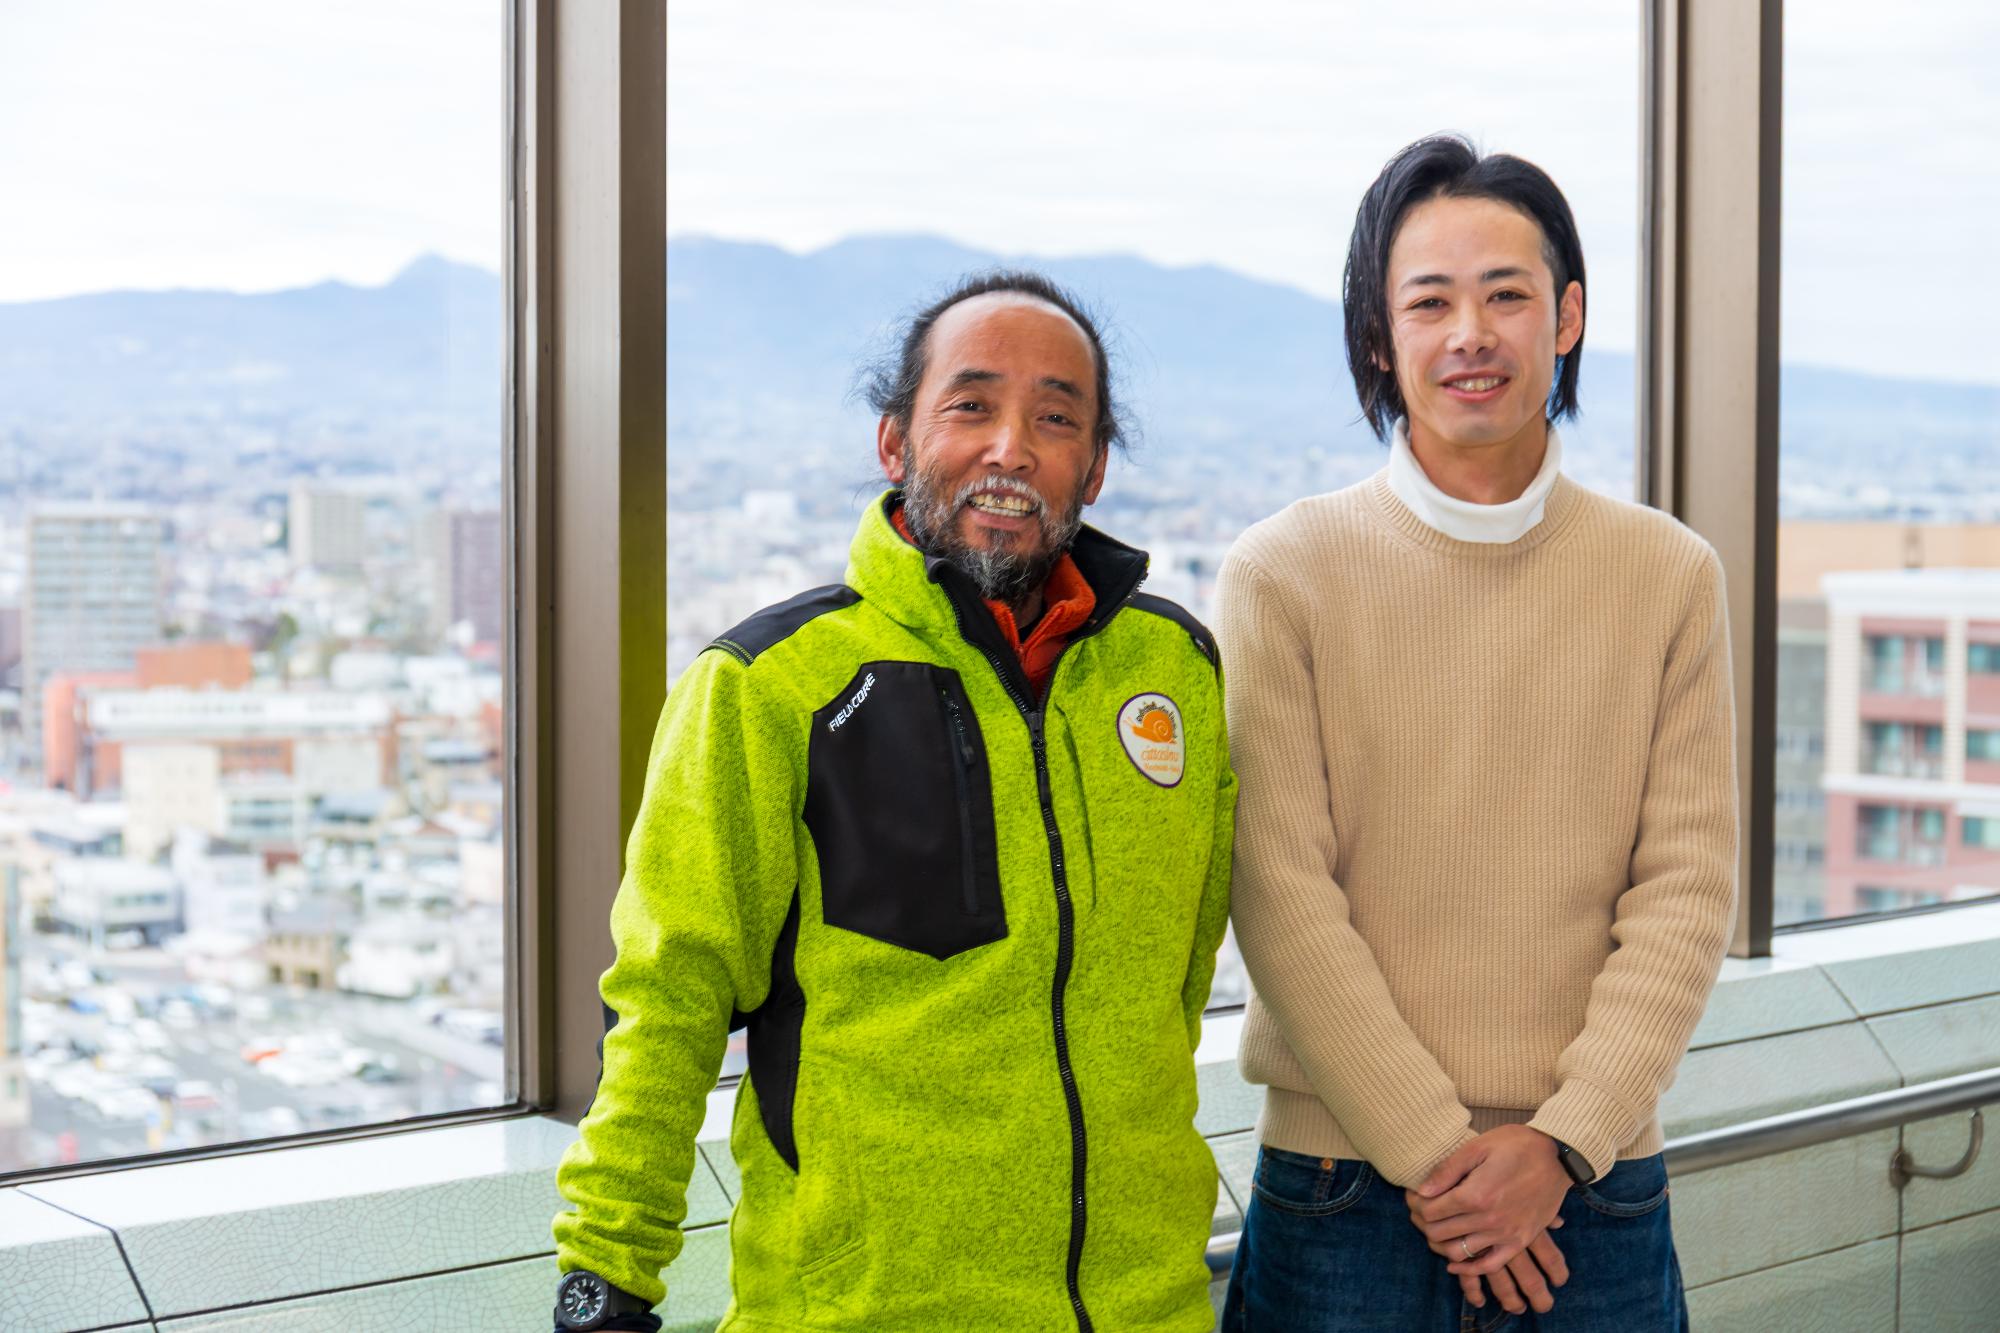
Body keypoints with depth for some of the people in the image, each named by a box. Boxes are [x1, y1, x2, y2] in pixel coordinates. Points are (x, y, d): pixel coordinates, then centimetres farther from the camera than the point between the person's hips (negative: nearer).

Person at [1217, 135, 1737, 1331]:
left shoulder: (1670, 577, 4)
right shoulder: (1285, 573, -3)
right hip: (1344, 1177, -1)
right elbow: (1281, 897, -8)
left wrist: (1561, 1141, -10)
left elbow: (1688, 888, 0)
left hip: (1596, 1180, 2)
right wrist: (1433, 1153, -12)